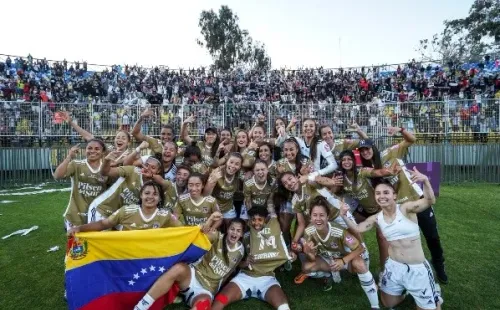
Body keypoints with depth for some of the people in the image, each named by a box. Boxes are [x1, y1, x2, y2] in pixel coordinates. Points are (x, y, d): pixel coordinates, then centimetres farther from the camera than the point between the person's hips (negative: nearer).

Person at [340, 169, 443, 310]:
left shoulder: (406, 208, -17)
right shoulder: (376, 218, -3)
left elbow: (430, 201, -32)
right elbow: (357, 228, 2)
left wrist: (425, 181, -50)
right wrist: (344, 216, -15)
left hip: (417, 268, -4)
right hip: (394, 267, 5)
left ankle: (434, 294, 40)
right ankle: (407, 291, 48)